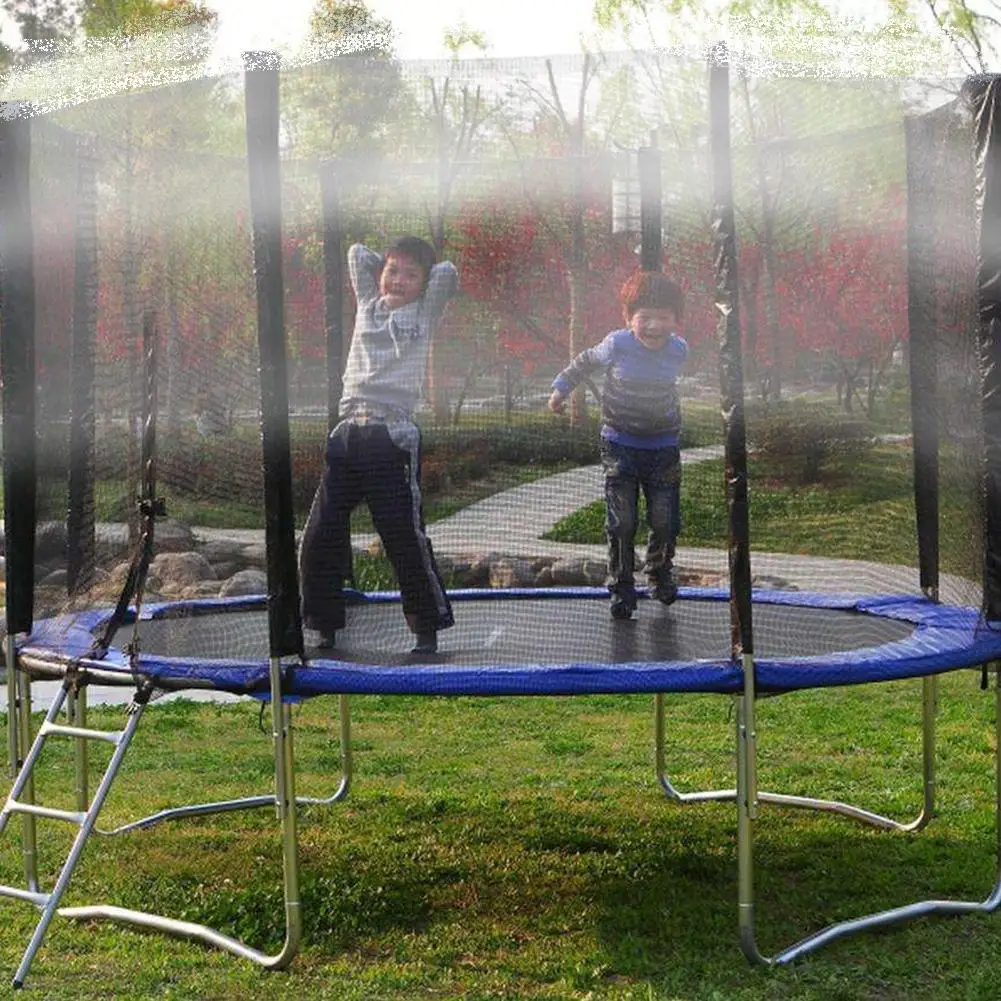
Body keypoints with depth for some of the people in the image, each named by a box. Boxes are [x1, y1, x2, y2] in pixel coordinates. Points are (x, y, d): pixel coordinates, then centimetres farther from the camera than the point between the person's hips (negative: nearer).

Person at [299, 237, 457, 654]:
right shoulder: (369, 304, 20)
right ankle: (325, 627, 16)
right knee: (319, 538, 3)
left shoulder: (424, 313, 11)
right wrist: (389, 266, 26)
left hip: (393, 436, -4)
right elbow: (357, 253, 26)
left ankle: (428, 629, 5)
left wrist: (422, 274, 16)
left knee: (406, 538, -7)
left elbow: (447, 272, -1)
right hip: (346, 434, 5)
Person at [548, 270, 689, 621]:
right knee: (621, 523, -5)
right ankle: (621, 588, 13)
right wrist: (561, 387, 11)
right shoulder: (617, 345, -14)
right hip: (620, 444, -2)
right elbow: (585, 361, 7)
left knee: (666, 522, 1)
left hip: (663, 446, 2)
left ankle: (660, 570, 31)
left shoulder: (679, 349, -6)